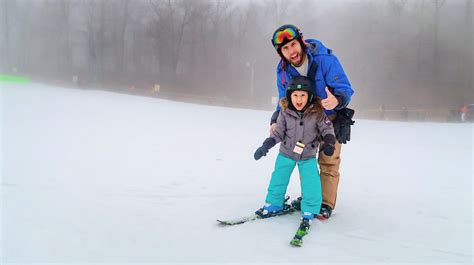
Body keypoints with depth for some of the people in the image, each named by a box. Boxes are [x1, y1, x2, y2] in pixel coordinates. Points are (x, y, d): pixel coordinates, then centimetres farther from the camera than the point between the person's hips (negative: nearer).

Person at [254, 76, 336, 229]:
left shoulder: (317, 113, -18)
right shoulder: (285, 112, -15)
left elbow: (327, 128, -8)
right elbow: (278, 132, -6)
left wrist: (329, 142, -24)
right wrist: (266, 145, -13)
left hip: (308, 157, -1)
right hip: (286, 153, 1)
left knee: (312, 185, -8)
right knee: (278, 180, 11)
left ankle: (309, 212, 12)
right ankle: (274, 204, 33)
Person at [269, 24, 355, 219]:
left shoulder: (325, 59, -29)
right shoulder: (283, 70, -13)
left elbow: (345, 89, -30)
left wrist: (337, 101, -53)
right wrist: (276, 121, -19)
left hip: (331, 118, -4)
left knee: (328, 162, -3)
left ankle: (326, 204, 11)